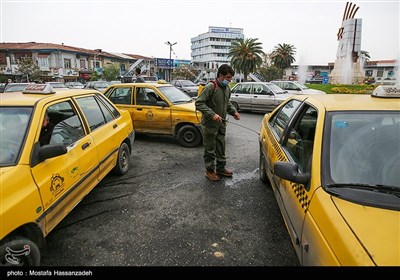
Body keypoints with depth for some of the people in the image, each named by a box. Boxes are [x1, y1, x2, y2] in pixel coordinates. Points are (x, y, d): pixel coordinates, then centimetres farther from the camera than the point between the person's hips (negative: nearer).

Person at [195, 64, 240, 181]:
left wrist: (234, 112, 5)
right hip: (210, 124, -7)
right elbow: (199, 103, -21)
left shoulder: (227, 88, 8)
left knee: (221, 147, 17)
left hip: (221, 123, 8)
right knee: (210, 149, 5)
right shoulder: (210, 87, -18)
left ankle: (221, 168, 32)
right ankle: (209, 170, 21)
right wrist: (212, 114, -27)